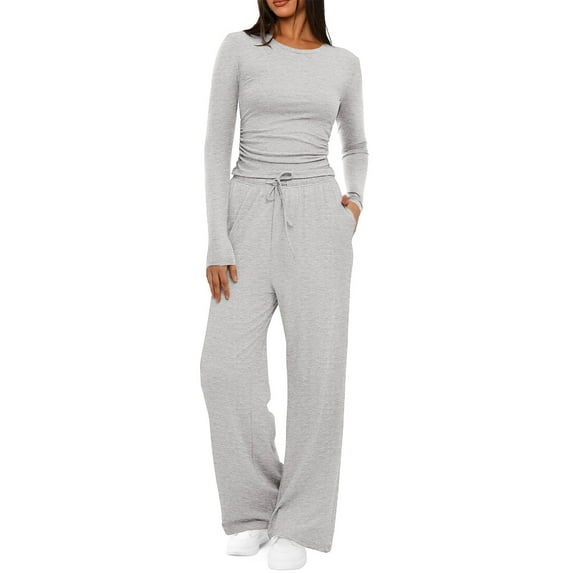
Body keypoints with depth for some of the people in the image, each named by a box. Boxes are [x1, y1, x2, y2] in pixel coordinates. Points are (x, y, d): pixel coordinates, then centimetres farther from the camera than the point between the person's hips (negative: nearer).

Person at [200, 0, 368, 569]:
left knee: (317, 367, -9)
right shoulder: (238, 48, 5)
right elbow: (217, 147, 1)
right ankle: (254, 505, 10)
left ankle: (297, 522, 6)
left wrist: (356, 203, 3)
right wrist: (217, 245, -7)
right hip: (252, 219, 0)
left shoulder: (344, 63, 10)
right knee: (226, 366, -11)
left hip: (317, 217, 0)